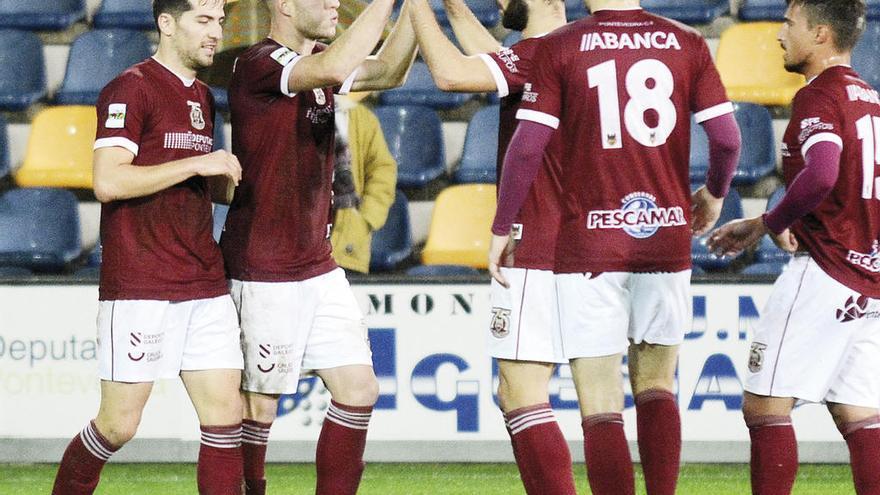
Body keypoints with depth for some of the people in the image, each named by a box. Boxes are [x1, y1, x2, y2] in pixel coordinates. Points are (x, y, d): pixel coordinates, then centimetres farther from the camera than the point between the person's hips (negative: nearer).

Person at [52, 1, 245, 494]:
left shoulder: (203, 97, 18)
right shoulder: (131, 89, -8)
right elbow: (108, 182, -19)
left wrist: (229, 180, 9)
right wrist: (198, 164, -18)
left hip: (205, 284, 7)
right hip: (141, 286, -7)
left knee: (225, 411, -1)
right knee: (119, 424, -4)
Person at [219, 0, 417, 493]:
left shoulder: (316, 61, 12)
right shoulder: (259, 64, -16)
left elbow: (386, 71, 4)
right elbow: (336, 68, -32)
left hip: (318, 267, 8)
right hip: (265, 275, -8)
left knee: (359, 390, 4)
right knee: (260, 405, 0)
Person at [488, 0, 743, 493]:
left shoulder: (560, 48, -4)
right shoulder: (687, 44, 2)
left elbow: (527, 146, -9)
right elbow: (727, 137, 0)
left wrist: (501, 230, 2)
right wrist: (714, 195, 20)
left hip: (589, 242, -3)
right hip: (667, 238, 3)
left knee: (602, 409, 0)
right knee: (656, 385, 18)